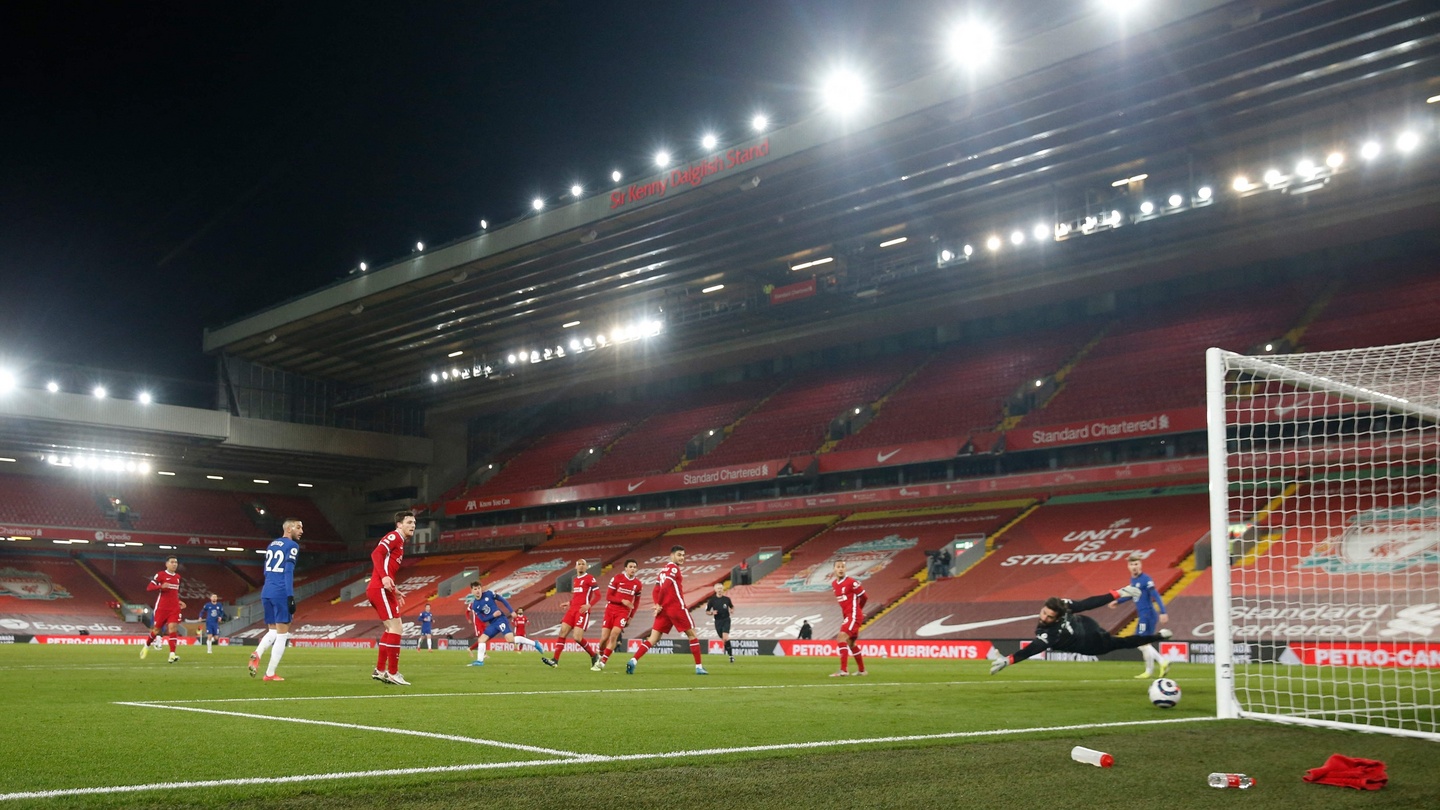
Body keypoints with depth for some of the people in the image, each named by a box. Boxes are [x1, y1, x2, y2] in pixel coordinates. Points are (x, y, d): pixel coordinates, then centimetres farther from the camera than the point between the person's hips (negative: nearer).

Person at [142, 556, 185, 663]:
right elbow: (149, 587, -11)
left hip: (174, 608, 4)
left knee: (172, 628, -11)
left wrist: (179, 601, 14)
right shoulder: (160, 575, -4)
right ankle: (147, 646, 36)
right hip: (162, 607, -3)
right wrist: (161, 586, -26)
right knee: (156, 629, 7)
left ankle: (172, 655, -18)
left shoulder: (178, 577, 14)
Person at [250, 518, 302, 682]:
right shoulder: (292, 546, -5)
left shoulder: (271, 544, 19)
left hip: (266, 593, 7)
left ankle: (257, 654, -11)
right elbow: (288, 572, -14)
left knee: (273, 631, 17)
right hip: (281, 594, -7)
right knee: (282, 635, 1)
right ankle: (270, 673, -1)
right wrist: (290, 597, -16)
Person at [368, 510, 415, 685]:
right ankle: (392, 673, -8)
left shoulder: (400, 543, 23)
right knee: (395, 628, -11)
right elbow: (376, 554, -21)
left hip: (381, 589, 10)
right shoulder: (394, 537, -6)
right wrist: (384, 577, -32)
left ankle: (380, 670, 20)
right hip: (380, 589, -10)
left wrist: (395, 592, 24)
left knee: (390, 629, 15)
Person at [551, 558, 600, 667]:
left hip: (583, 611, -7)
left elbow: (598, 594, -9)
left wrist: (589, 605, -22)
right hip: (572, 609, 7)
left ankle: (594, 656, 5)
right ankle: (555, 660, -5)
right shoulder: (574, 580, 21)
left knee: (577, 637, -15)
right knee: (562, 632, -4)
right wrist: (569, 603, 17)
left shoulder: (590, 578, -3)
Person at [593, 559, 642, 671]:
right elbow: (608, 597, -7)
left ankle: (602, 663, -10)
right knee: (604, 638, -2)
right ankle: (600, 656, 28)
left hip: (623, 613, 1)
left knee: (614, 635, -17)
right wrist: (622, 601, -19)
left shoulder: (638, 584, 3)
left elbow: (636, 602, 16)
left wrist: (631, 617, 12)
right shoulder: (617, 578, -6)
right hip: (610, 611, -1)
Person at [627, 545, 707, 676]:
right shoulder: (673, 568, -8)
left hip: (664, 610, 7)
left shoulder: (663, 570, 18)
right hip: (677, 608, -7)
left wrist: (658, 605, 2)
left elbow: (656, 591, 14)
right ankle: (699, 667, 6)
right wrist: (659, 604, -10)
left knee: (653, 639, 3)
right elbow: (665, 587, -19)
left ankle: (633, 660, -12)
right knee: (692, 634, 5)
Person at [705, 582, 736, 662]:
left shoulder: (727, 599, 2)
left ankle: (731, 655, -12)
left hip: (726, 620, -1)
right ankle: (731, 655, 21)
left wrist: (732, 609, -4)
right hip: (718, 621, 2)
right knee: (723, 639, 5)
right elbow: (707, 611, 5)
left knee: (725, 637, -20)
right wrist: (712, 613, -15)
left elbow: (732, 607, 18)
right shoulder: (712, 600, 0)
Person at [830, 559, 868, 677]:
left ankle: (844, 670, -23)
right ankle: (861, 670, 32)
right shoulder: (834, 584, 8)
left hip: (854, 615, -9)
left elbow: (864, 597, -6)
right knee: (851, 643, 18)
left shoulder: (852, 582, -15)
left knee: (841, 638, -21)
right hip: (847, 615, 9)